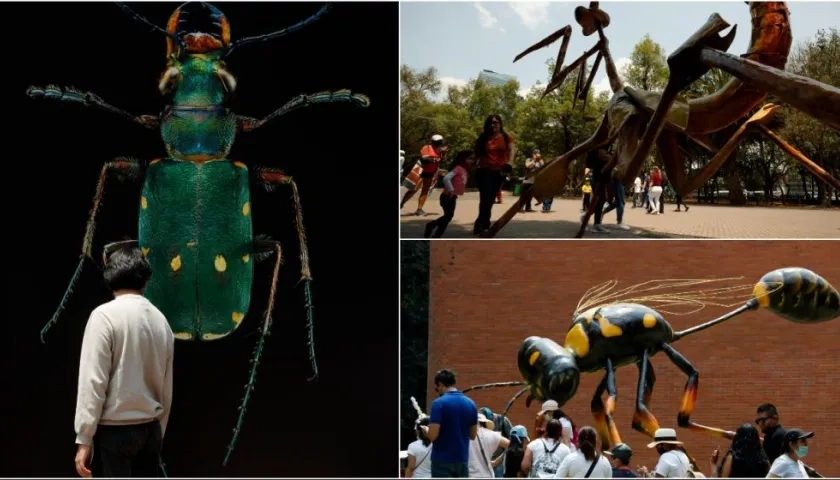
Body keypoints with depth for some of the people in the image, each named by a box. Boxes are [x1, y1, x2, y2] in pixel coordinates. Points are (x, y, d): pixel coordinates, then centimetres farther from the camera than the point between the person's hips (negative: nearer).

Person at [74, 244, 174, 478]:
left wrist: (84, 439, -11)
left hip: (115, 430, -5)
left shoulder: (105, 316, -10)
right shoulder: (161, 320, 8)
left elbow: (93, 381, -14)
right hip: (150, 429, 6)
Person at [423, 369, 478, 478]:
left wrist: (424, 429, 5)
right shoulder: (470, 404, 6)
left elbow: (432, 435, -16)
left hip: (442, 461, -5)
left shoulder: (439, 403, -12)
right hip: (462, 460, 5)